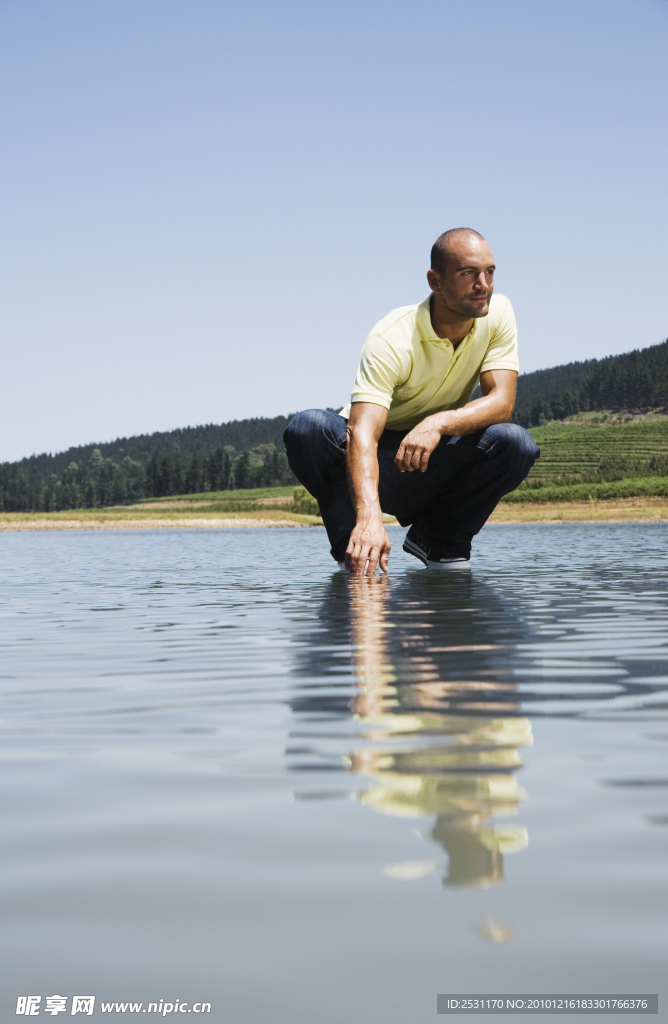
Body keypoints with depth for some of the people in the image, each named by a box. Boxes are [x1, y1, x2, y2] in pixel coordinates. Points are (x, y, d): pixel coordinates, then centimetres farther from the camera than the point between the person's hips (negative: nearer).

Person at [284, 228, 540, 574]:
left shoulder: (497, 313, -11)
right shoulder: (391, 340, -26)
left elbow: (502, 401, -18)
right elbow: (363, 433, -38)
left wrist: (438, 423, -39)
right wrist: (369, 517, -55)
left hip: (435, 464, 3)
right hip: (378, 463, -3)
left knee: (516, 443, -26)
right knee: (307, 427, -32)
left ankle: (435, 540, -4)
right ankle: (355, 546, -13)